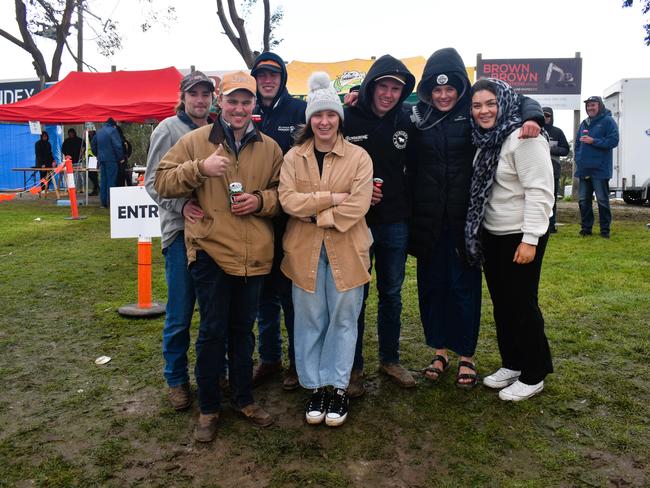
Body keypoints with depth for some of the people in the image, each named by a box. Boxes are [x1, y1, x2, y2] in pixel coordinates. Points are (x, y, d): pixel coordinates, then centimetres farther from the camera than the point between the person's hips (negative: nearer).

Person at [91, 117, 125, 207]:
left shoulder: (98, 132, 15)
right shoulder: (113, 130, -7)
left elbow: (93, 144, 21)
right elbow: (117, 146, -14)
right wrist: (121, 158, -8)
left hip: (101, 159, 7)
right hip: (111, 159, -7)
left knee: (103, 180, 10)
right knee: (111, 180, -4)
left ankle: (103, 202, 12)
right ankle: (110, 202, -5)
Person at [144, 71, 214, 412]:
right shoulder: (168, 129, -2)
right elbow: (152, 181, -4)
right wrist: (181, 205, -19)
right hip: (181, 230, -4)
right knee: (180, 312, 1)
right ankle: (176, 379, 19)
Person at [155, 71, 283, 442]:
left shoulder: (269, 147, 9)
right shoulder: (195, 141, 2)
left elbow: (284, 192, 12)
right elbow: (163, 182, 0)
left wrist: (261, 200, -9)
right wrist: (199, 168, -15)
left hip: (254, 254, 3)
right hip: (211, 251, -2)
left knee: (243, 330, 15)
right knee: (213, 331, 4)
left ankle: (244, 398, 33)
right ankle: (209, 408, 22)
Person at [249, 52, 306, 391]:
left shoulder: (299, 110, -2)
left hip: (290, 215, -4)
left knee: (291, 290, 5)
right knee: (263, 289, 12)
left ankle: (298, 359, 22)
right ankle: (269, 358, 28)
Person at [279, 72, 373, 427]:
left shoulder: (358, 157, 0)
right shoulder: (294, 156, 5)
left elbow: (358, 205, -11)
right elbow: (288, 199, -9)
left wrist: (316, 214, -13)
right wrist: (331, 198, -15)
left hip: (346, 250, -1)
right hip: (304, 251, 1)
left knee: (343, 319, 8)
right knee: (310, 320, 9)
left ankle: (337, 387, 23)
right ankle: (315, 386, 25)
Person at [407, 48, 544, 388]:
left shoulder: (473, 112, 0)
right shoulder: (417, 115, 5)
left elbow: (521, 101, 6)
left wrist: (531, 117, -17)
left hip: (464, 217, -2)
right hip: (428, 218, 2)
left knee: (464, 286, 5)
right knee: (432, 284, 10)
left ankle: (466, 356, 21)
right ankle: (440, 351, 27)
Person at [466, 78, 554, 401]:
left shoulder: (523, 139, -16)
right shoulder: (484, 141, 9)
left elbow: (540, 192, -20)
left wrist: (530, 240, -22)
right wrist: (476, 233, 9)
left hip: (520, 237, -8)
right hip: (491, 235, 8)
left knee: (522, 303, 1)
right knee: (501, 302, 15)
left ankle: (533, 376, 18)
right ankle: (512, 364, 32)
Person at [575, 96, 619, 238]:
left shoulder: (608, 121, -3)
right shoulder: (584, 123, 16)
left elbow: (613, 141, -12)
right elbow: (577, 143, 21)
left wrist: (593, 141, -17)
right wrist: (578, 158, 8)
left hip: (600, 169, -6)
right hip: (584, 169, 6)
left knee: (602, 200, -1)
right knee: (583, 200, 8)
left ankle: (605, 230, 8)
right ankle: (586, 228, 18)